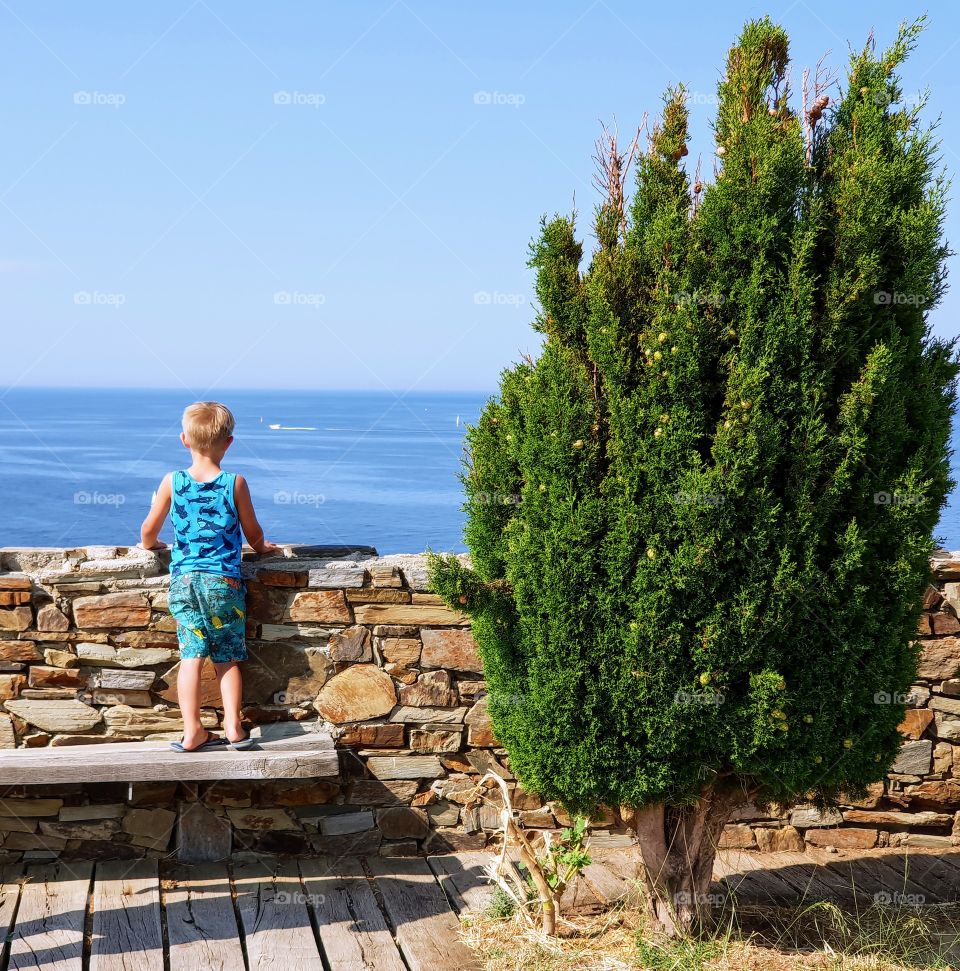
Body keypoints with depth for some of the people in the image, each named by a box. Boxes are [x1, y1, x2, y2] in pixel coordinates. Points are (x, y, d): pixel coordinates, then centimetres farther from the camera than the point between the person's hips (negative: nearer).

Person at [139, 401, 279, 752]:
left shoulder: (172, 482, 0)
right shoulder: (235, 483, -3)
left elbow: (149, 529, 9)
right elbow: (252, 531, 8)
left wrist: (151, 544, 32)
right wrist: (262, 547, 30)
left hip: (183, 580, 1)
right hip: (224, 581, -1)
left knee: (191, 656, 1)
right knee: (227, 658, 8)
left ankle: (193, 732, 0)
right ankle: (233, 728, 7)